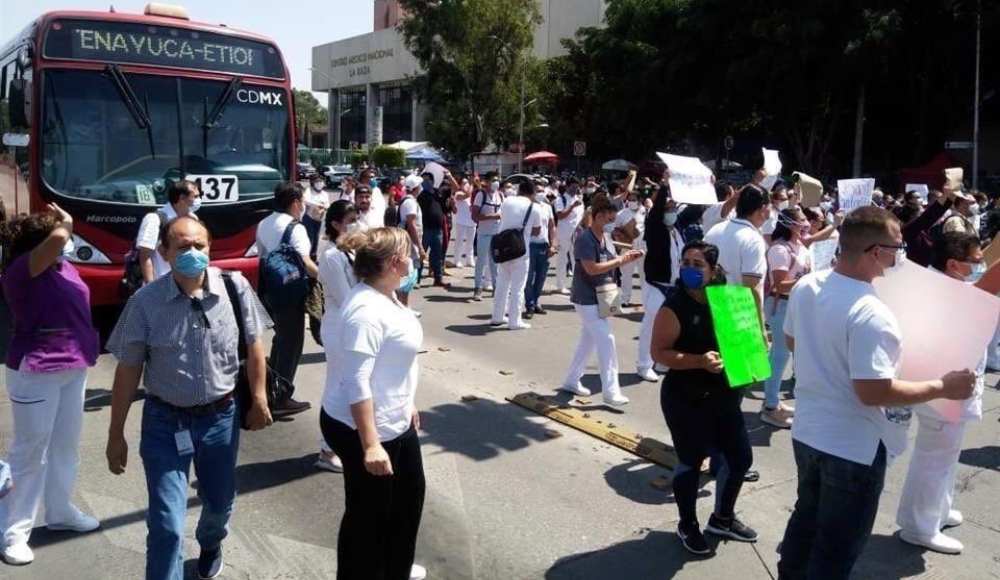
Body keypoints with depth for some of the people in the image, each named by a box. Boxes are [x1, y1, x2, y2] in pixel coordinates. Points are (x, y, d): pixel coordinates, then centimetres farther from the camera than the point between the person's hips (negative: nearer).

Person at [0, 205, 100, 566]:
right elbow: (59, 238, -36)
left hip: (73, 368, 8)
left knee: (66, 444, 18)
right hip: (36, 373, -8)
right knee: (30, 450, 1)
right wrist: (66, 222, -15)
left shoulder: (63, 266, 4)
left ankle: (60, 511, 35)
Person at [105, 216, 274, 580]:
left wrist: (259, 399, 3)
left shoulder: (235, 287, -11)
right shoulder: (146, 302, -14)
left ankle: (210, 545, 58)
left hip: (221, 416, 2)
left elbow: (253, 345, 1)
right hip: (165, 421, -2)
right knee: (166, 523, -2)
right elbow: (128, 371, -6)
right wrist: (116, 434, -2)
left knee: (220, 502, 24)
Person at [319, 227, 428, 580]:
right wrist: (369, 444, -30)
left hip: (395, 422, 11)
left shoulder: (386, 297, 4)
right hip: (362, 428, -10)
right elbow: (356, 383, -30)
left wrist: (406, 403, 24)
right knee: (368, 512, 8)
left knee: (410, 494, 24)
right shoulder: (366, 310, -27)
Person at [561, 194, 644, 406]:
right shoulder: (585, 239, -19)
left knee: (588, 340, 16)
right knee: (607, 341, -9)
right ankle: (611, 392, -3)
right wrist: (620, 260, -20)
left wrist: (626, 258, -1)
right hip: (587, 299, -9)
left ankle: (572, 381, 28)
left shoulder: (603, 238, 8)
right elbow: (592, 268, -26)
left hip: (597, 299, 9)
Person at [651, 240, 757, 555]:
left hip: (723, 396, 7)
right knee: (691, 462, 7)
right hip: (686, 399, -6)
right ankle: (688, 526, 31)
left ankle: (722, 518, 38)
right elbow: (659, 353, -18)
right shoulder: (674, 307, -16)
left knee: (741, 458, 15)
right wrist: (700, 361, -29)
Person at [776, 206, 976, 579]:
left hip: (807, 432, 8)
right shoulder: (871, 315, -29)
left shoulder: (805, 287, -4)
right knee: (837, 548, 11)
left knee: (807, 518, 28)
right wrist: (942, 387, -18)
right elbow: (873, 392, -28)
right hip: (853, 448, -8)